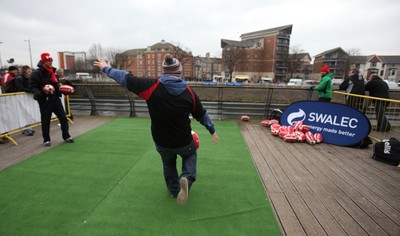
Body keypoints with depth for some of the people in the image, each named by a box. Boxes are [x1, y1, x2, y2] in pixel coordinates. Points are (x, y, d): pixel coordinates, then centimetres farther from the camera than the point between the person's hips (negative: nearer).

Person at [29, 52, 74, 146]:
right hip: (45, 100, -6)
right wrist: (40, 93, -28)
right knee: (45, 121, 4)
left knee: (63, 118, 7)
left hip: (55, 99, 6)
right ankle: (46, 140, 18)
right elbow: (32, 86, -11)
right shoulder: (37, 73, -8)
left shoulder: (53, 71, 15)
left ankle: (66, 136, 20)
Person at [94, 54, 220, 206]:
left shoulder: (151, 86, -17)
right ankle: (187, 178, 4)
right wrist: (212, 131, 17)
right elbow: (202, 115, 1)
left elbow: (125, 79, -5)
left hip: (162, 143, 1)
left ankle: (174, 191, 46)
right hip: (184, 142, 0)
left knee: (168, 163, 31)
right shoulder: (189, 92, -12)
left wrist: (106, 68, 14)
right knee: (191, 154, 31)